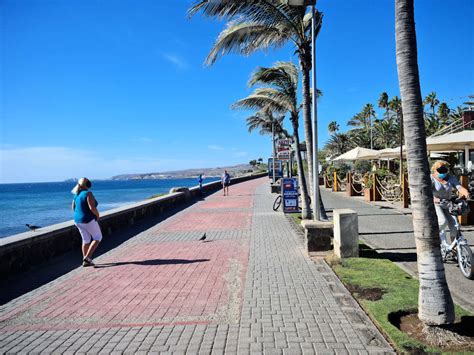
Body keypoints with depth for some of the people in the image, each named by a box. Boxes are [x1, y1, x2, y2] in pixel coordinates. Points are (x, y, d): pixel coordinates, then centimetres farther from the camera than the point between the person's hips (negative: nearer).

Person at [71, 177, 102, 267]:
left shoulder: (77, 194, 5)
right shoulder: (88, 194, -20)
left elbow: (74, 208, 14)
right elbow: (92, 208, -28)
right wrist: (97, 215, -10)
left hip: (78, 221, 8)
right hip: (88, 221, -8)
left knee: (86, 240, 18)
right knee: (98, 238, 9)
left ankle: (85, 261, 22)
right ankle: (87, 257, -1)